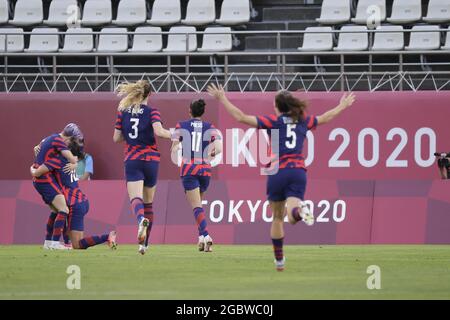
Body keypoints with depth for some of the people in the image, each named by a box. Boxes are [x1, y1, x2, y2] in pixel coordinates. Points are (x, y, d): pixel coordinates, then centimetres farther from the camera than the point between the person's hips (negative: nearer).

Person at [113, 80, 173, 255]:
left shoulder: (123, 112, 6)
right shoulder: (152, 112, -2)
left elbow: (116, 138, 7)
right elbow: (158, 131, -19)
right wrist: (173, 135, -2)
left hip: (132, 160, 0)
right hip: (151, 159, 0)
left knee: (136, 199, -15)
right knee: (148, 202, 15)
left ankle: (141, 220, -50)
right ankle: (144, 243, 19)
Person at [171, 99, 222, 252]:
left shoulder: (181, 126, 1)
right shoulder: (209, 128, 5)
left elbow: (174, 149, -6)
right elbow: (218, 148, -6)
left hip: (188, 169, -3)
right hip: (205, 169, 3)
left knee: (196, 206, -8)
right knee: (198, 202, 22)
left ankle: (205, 236, -26)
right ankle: (201, 236, 19)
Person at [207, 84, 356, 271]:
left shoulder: (273, 122, 2)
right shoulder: (303, 121, 13)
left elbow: (241, 117, -5)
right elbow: (325, 118, 31)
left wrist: (222, 99, 2)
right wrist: (342, 106, 50)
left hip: (278, 172, -2)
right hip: (298, 171, 2)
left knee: (277, 218, 14)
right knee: (292, 217, -12)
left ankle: (279, 260, 18)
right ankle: (300, 210, -49)